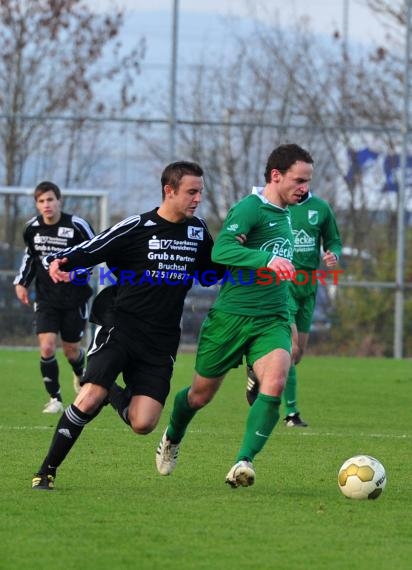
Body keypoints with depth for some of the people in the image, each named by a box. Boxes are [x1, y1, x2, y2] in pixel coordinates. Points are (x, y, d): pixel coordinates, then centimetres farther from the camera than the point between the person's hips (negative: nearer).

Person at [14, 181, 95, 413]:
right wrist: (21, 282, 8)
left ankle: (81, 376, 46)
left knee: (71, 350, 9)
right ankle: (55, 399, 1)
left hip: (74, 298, -2)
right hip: (46, 297, 2)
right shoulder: (32, 228, -2)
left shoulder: (77, 226, -16)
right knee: (47, 347, -14)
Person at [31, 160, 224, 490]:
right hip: (120, 327, -4)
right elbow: (87, 253, -5)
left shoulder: (197, 230, 9)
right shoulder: (136, 228, -6)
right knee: (90, 398, -23)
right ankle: (47, 470, -9)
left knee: (143, 424, -10)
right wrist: (60, 263, -26)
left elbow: (210, 273, 24)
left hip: (161, 341, 4)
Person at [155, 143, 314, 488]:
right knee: (201, 394, 11)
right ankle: (173, 439, 43)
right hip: (232, 316, -5)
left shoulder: (284, 214, 12)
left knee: (275, 383, -24)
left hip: (271, 321, 5)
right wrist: (268, 259, -40)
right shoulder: (251, 207, -13)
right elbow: (220, 250, -30)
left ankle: (244, 462, -22)